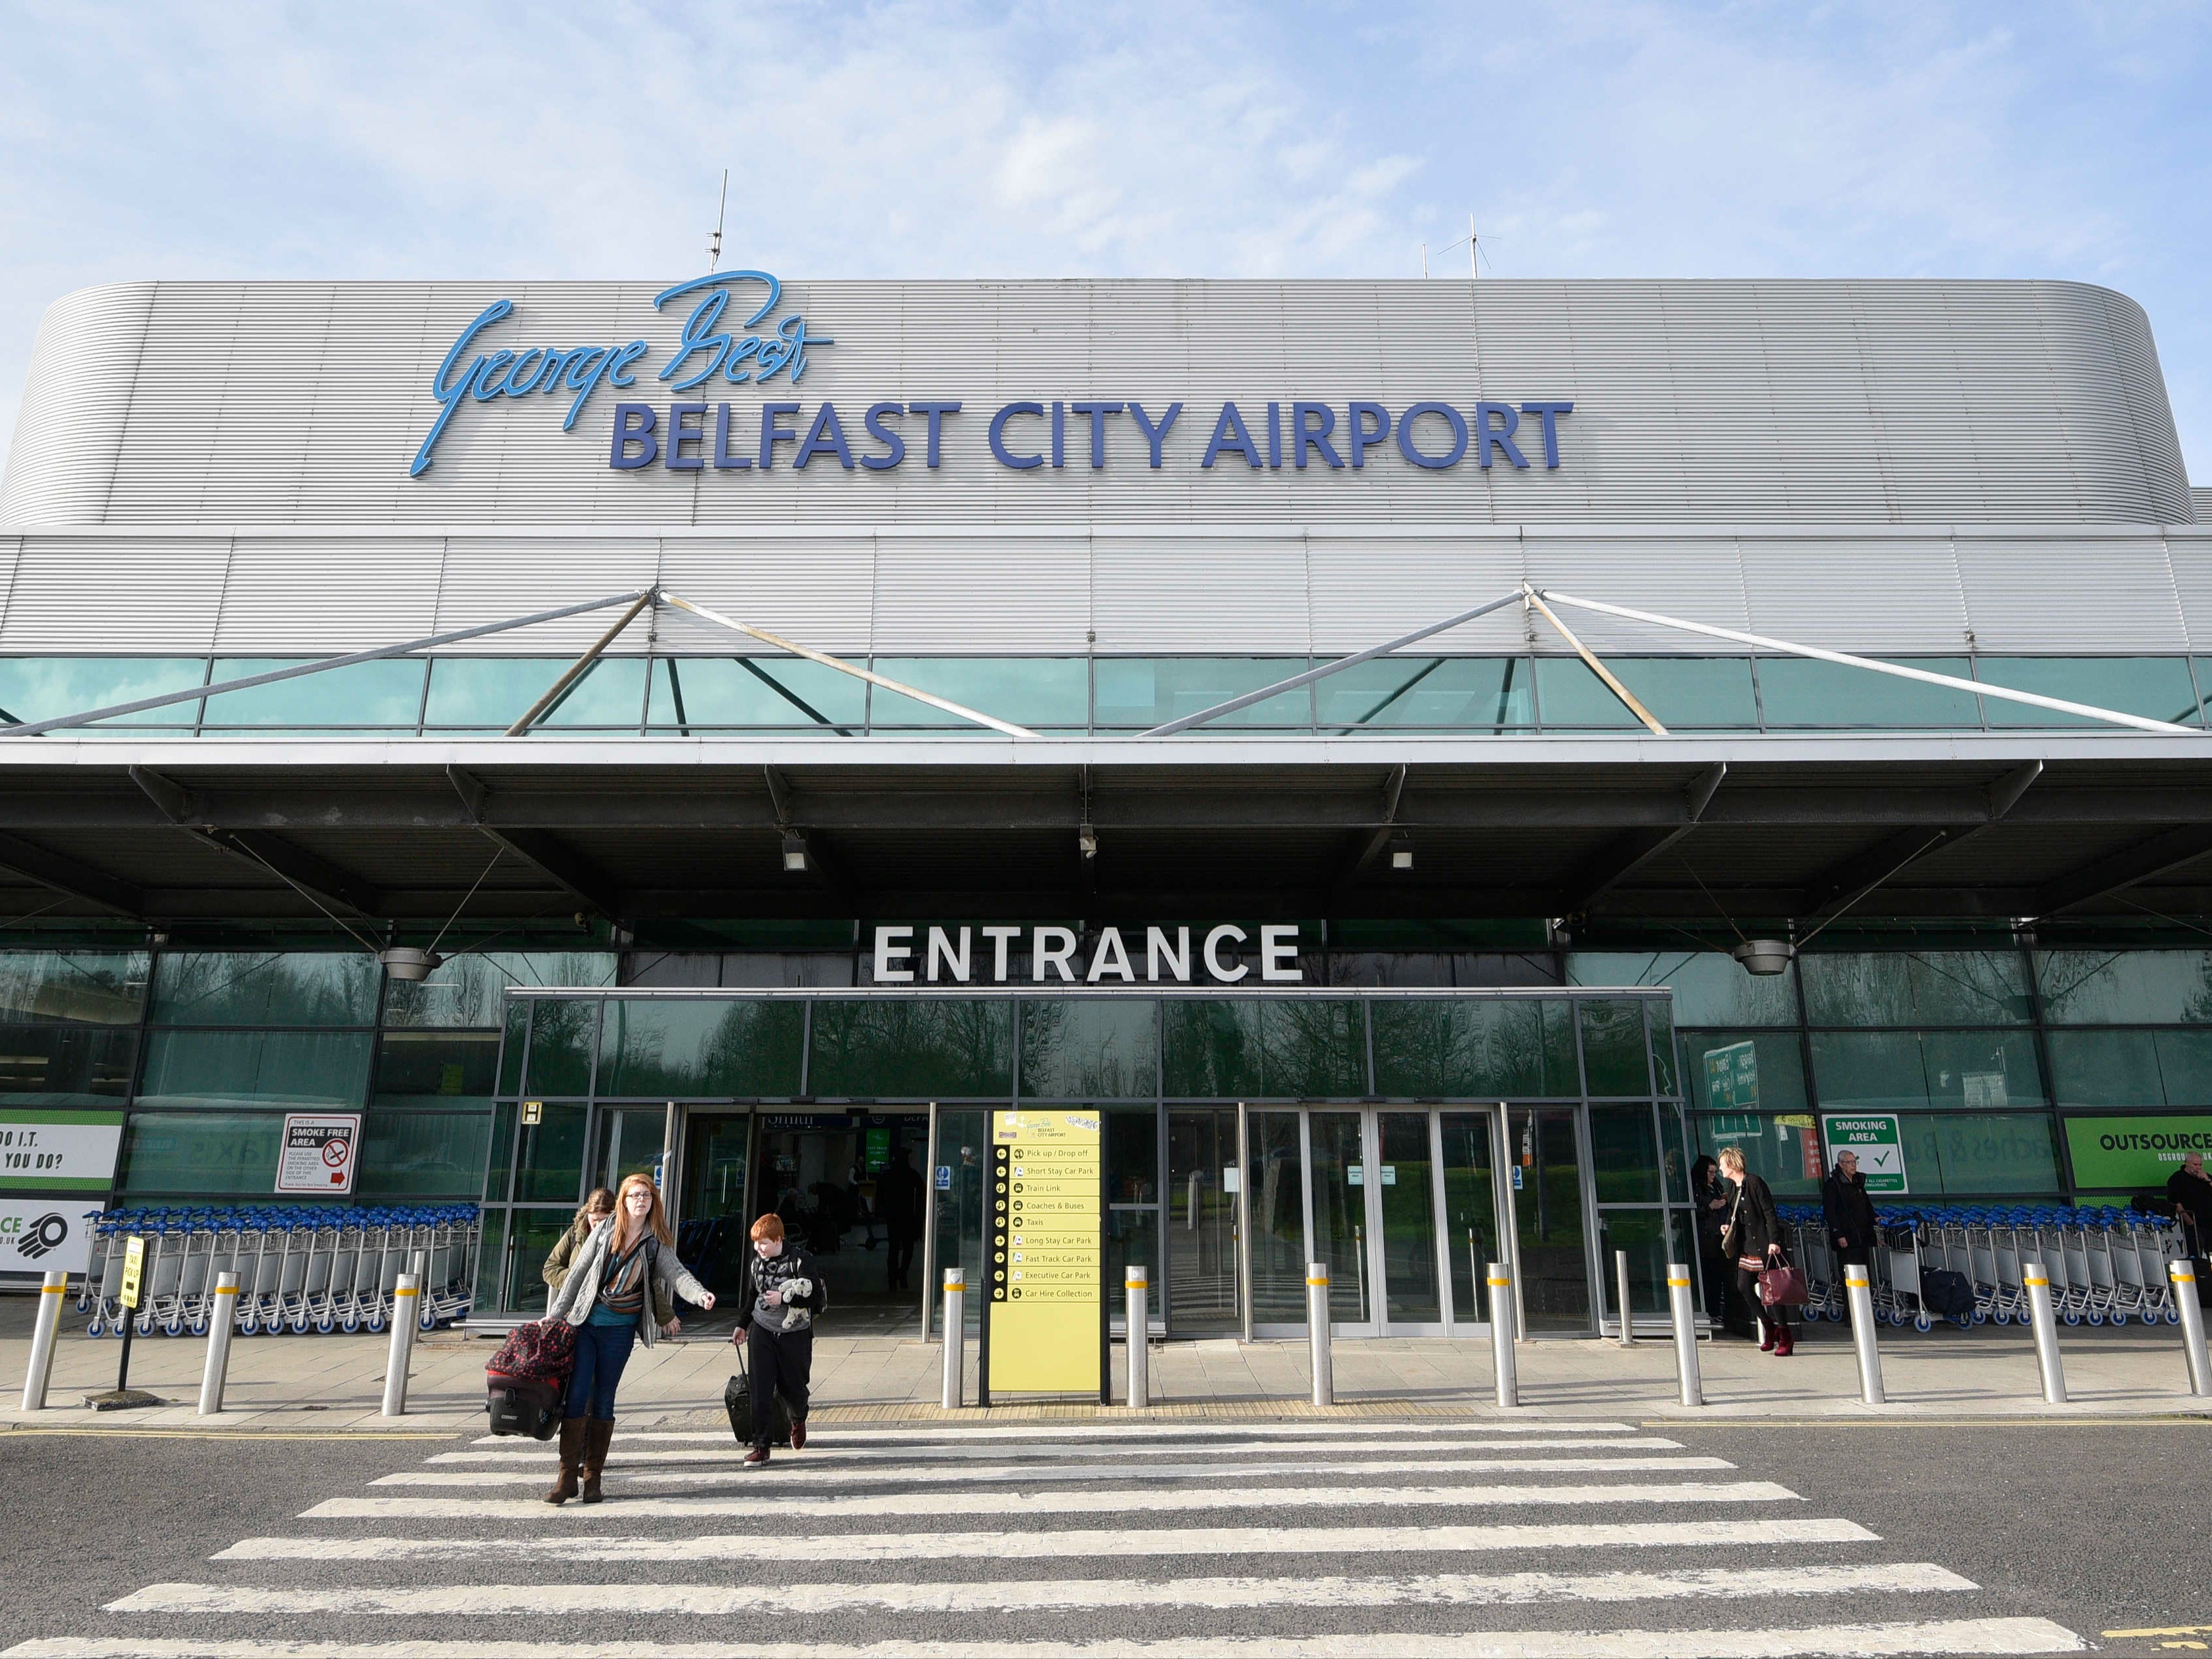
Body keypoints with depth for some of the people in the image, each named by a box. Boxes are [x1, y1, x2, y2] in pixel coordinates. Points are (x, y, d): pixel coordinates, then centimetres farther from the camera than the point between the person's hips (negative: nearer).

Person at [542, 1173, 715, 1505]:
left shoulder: (656, 1244, 3)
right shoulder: (605, 1229, 2)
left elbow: (676, 1274, -10)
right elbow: (577, 1271, 6)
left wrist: (700, 1293, -30)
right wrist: (555, 1314, 5)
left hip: (620, 1330, 0)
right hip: (585, 1323, 0)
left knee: (603, 1401, 7)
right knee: (576, 1396, -5)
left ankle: (593, 1477, 16)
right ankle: (568, 1477, 3)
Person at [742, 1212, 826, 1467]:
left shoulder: (800, 1261, -13)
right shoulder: (756, 1262, 3)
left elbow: (818, 1298, -13)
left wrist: (784, 1298, -19)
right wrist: (744, 1325, 21)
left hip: (795, 1335, -3)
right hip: (762, 1332, 3)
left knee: (792, 1387, 8)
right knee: (760, 1390, -7)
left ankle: (798, 1420, 42)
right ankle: (761, 1445, 1)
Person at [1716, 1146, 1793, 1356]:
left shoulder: (1754, 1183, -12)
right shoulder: (1734, 1188, 13)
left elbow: (1770, 1213, -15)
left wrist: (1774, 1241, -20)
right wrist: (1729, 1228, 6)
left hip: (1763, 1244, -8)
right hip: (1747, 1245, 8)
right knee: (1743, 1286, 3)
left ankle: (1786, 1338, 4)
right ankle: (1769, 1328, 18)